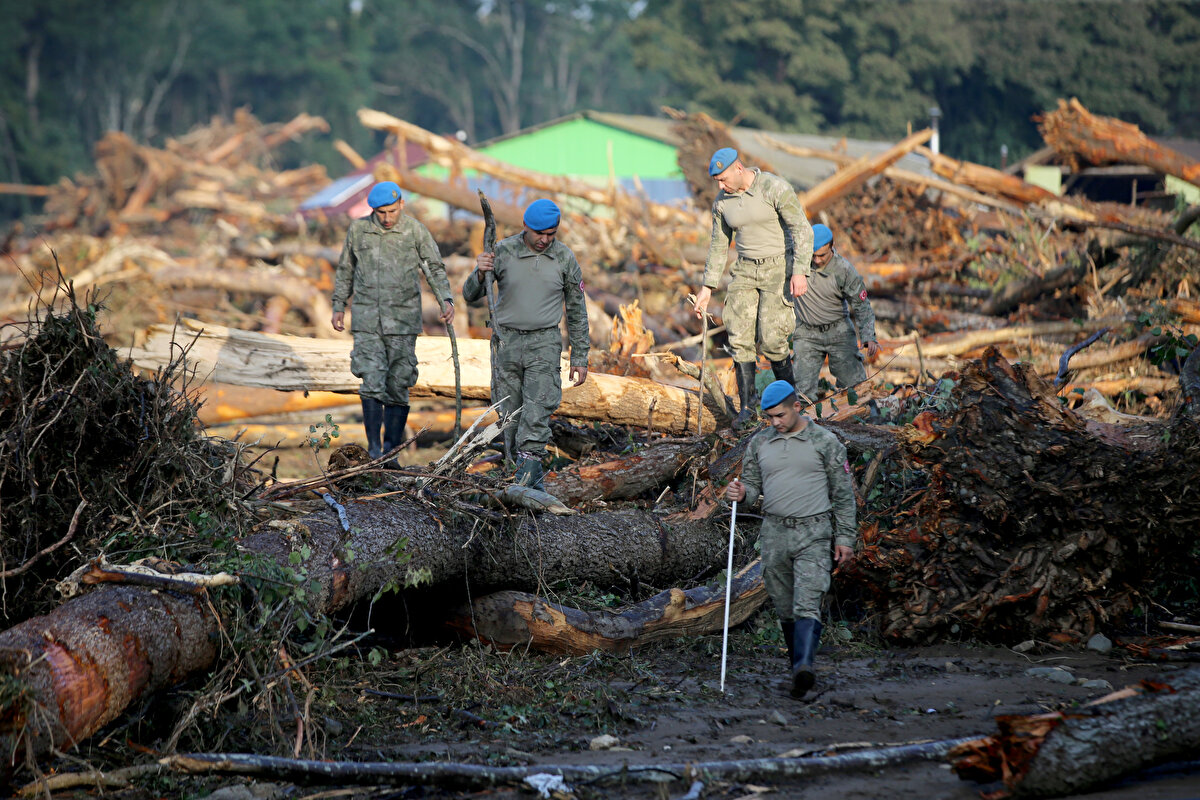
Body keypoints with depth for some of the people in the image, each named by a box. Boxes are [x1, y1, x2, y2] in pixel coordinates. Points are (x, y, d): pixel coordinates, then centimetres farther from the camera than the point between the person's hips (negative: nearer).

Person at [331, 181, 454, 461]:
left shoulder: (415, 231, -1)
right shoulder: (358, 230, 5)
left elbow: (435, 269, 2)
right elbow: (345, 270, 17)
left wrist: (446, 300, -13)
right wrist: (339, 306, 16)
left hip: (403, 321, 0)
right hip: (366, 320, 1)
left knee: (397, 387, 3)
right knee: (371, 383, -11)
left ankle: (392, 448, 11)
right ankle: (373, 449, -8)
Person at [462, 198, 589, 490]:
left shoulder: (565, 258, -1)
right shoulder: (503, 251, -4)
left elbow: (576, 310, 8)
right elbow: (470, 295, -1)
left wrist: (580, 357, 6)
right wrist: (480, 273, -24)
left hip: (544, 343, -1)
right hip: (507, 342, 1)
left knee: (537, 411, -15)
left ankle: (527, 472, -20)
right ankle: (530, 479, 14)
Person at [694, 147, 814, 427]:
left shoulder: (775, 189, -14)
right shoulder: (722, 202, 4)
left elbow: (802, 229, -15)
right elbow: (718, 245, 13)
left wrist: (800, 271, -25)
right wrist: (707, 288, 11)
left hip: (778, 267, -5)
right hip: (745, 270, 5)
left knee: (770, 338, -11)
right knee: (739, 337, -4)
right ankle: (747, 406, 3)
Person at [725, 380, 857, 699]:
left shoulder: (825, 442, 1)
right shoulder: (759, 443, 10)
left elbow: (843, 493, 4)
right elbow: (753, 485, 16)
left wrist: (845, 536, 1)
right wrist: (740, 492, -8)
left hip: (813, 533, -4)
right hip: (774, 533, 4)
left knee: (807, 603, -18)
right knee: (785, 609, 9)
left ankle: (804, 668, -33)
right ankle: (798, 662, 22)